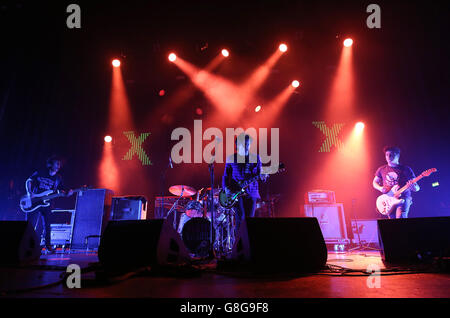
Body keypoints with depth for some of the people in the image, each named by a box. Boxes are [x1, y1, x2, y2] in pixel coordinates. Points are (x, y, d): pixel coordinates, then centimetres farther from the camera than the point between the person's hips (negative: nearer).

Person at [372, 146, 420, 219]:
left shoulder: (406, 169, 2)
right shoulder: (382, 169, 10)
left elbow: (417, 188, 3)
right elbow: (375, 182, 20)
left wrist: (413, 187, -22)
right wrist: (380, 188, -2)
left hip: (403, 198, -3)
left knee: (400, 217, -25)